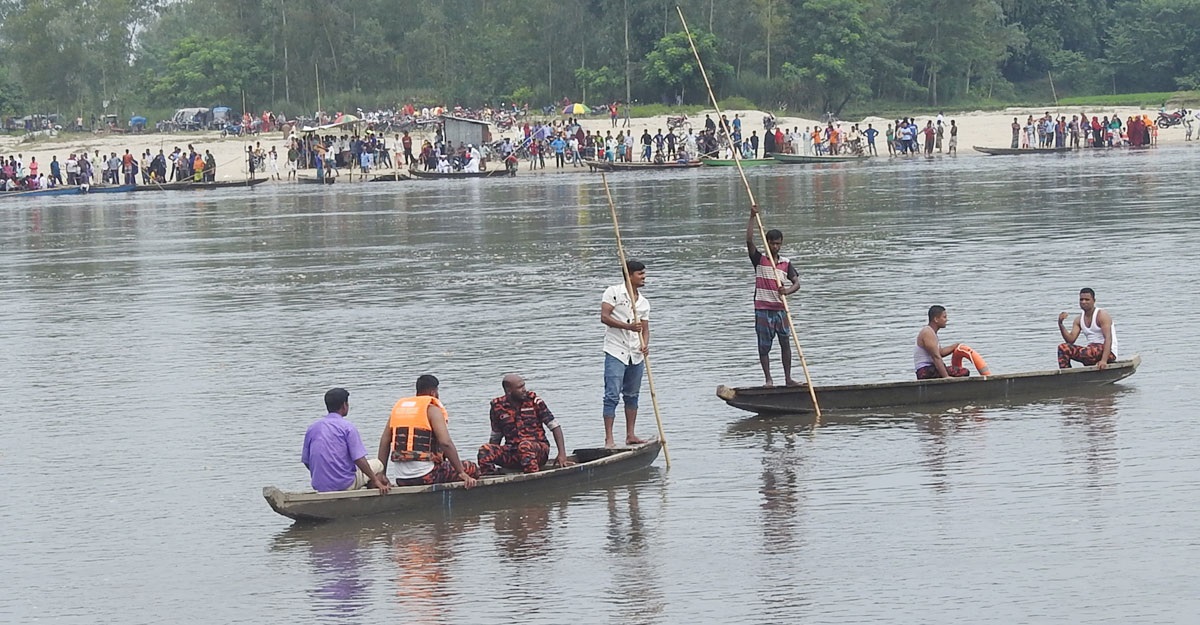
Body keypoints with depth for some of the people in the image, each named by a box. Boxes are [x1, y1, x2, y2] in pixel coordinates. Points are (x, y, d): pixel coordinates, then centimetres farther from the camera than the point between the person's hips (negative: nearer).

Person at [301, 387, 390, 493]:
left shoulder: (312, 428, 7)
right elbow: (359, 460, -14)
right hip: (345, 485, -6)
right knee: (377, 465, 17)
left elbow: (306, 461, 10)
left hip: (320, 487, 6)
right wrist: (376, 481, -7)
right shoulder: (347, 427, -9)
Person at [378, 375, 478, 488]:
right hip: (426, 477, -7)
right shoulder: (432, 409, -3)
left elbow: (384, 441, 11)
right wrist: (461, 473, -10)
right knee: (472, 469, 9)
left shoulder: (398, 406, 16)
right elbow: (445, 443, -14)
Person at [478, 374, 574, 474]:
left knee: (525, 446, -38)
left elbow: (555, 426, 0)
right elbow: (496, 436, 18)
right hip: (512, 452, 3)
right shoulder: (498, 406, 5)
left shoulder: (533, 400, 0)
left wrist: (562, 454, -8)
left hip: (538, 451, -3)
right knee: (484, 450, -23)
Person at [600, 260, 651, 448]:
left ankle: (630, 435, 21)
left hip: (636, 355, 6)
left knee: (632, 395, 13)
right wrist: (627, 326, -23)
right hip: (616, 352, -6)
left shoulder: (644, 302, 14)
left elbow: (645, 328, 13)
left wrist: (645, 345, -8)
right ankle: (608, 438, -10)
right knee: (612, 395, -9)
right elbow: (604, 317, -13)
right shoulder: (613, 292, -4)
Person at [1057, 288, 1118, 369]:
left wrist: (1104, 360, -34)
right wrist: (1060, 324, -12)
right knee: (1063, 348, -9)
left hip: (1108, 352, -7)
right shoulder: (1079, 320, 11)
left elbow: (1108, 339, -21)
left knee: (1087, 352, -38)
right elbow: (1071, 339, 3)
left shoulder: (1102, 315, -10)